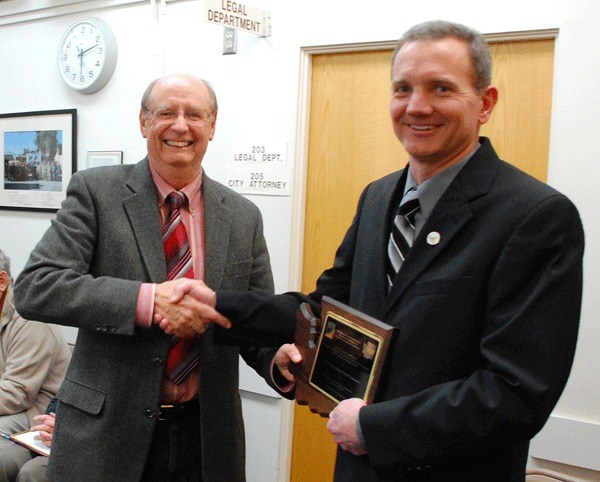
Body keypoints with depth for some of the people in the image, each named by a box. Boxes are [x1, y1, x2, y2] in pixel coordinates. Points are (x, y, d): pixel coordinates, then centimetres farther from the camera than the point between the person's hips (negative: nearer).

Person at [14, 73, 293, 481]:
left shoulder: (244, 217, 2)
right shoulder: (95, 191, -5)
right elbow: (34, 286, -14)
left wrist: (280, 357, -16)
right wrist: (148, 300, -26)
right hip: (106, 432, -2)